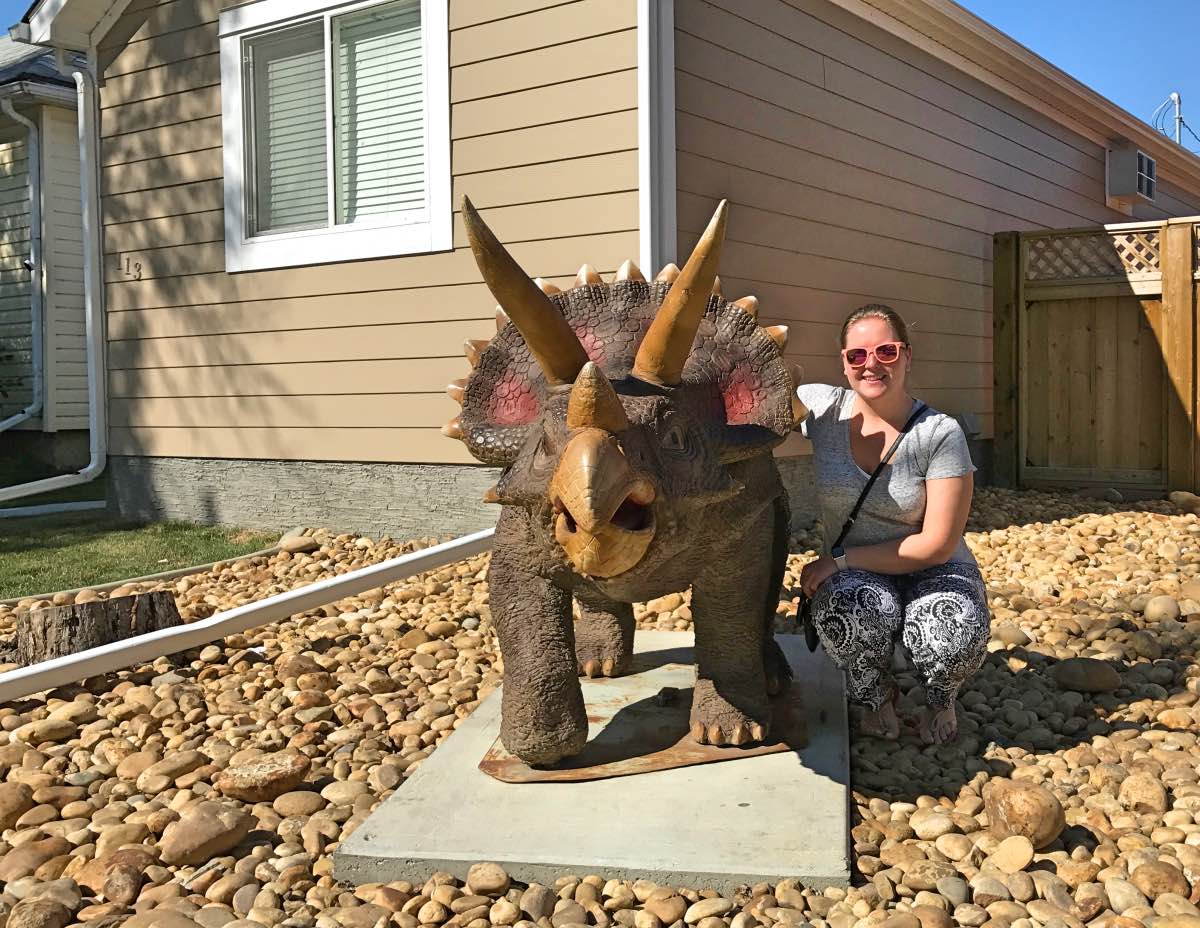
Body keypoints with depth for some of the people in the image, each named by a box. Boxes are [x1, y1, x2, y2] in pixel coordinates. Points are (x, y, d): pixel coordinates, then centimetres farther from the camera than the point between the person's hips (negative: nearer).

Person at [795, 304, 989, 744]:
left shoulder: (940, 434, -14)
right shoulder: (822, 407, -7)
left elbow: (937, 545, -15)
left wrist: (840, 558, -17)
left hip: (932, 571, -1)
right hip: (855, 577, 1)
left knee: (955, 639, -34)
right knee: (862, 610, -37)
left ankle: (939, 701, 7)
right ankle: (877, 698, 1)